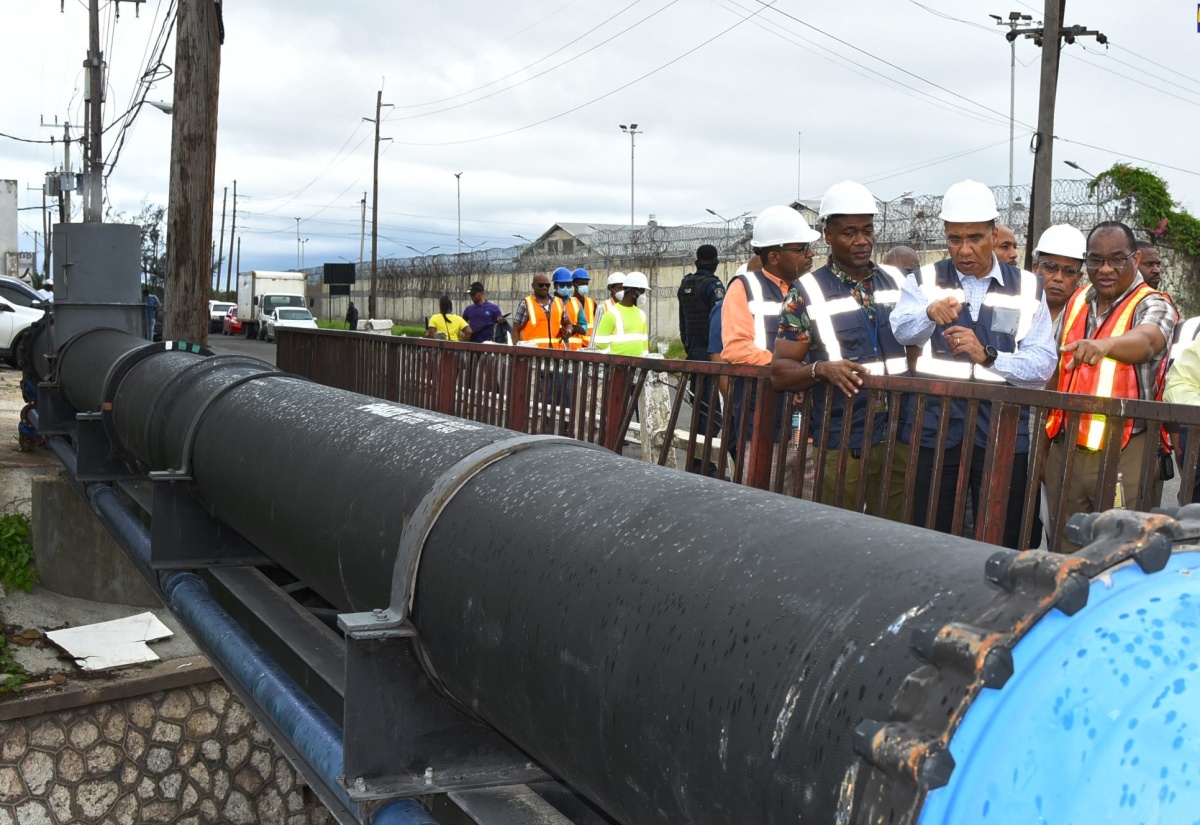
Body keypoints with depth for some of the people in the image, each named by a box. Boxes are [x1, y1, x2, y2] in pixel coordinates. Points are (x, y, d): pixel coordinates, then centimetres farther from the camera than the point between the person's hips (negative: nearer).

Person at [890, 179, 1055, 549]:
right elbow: (900, 331, -13)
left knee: (1000, 545, 4)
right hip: (934, 431, 0)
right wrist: (930, 313, -34)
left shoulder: (1027, 288, 10)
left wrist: (987, 355, -18)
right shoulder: (925, 280, 8)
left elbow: (1044, 362, -1)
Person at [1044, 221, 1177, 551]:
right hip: (1066, 448, 5)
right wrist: (1045, 439, 15)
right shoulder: (1076, 302, 12)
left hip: (1124, 453, -5)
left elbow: (1145, 342, -29)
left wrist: (1105, 344, -51)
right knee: (1064, 551, 10)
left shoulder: (1153, 306, -5)